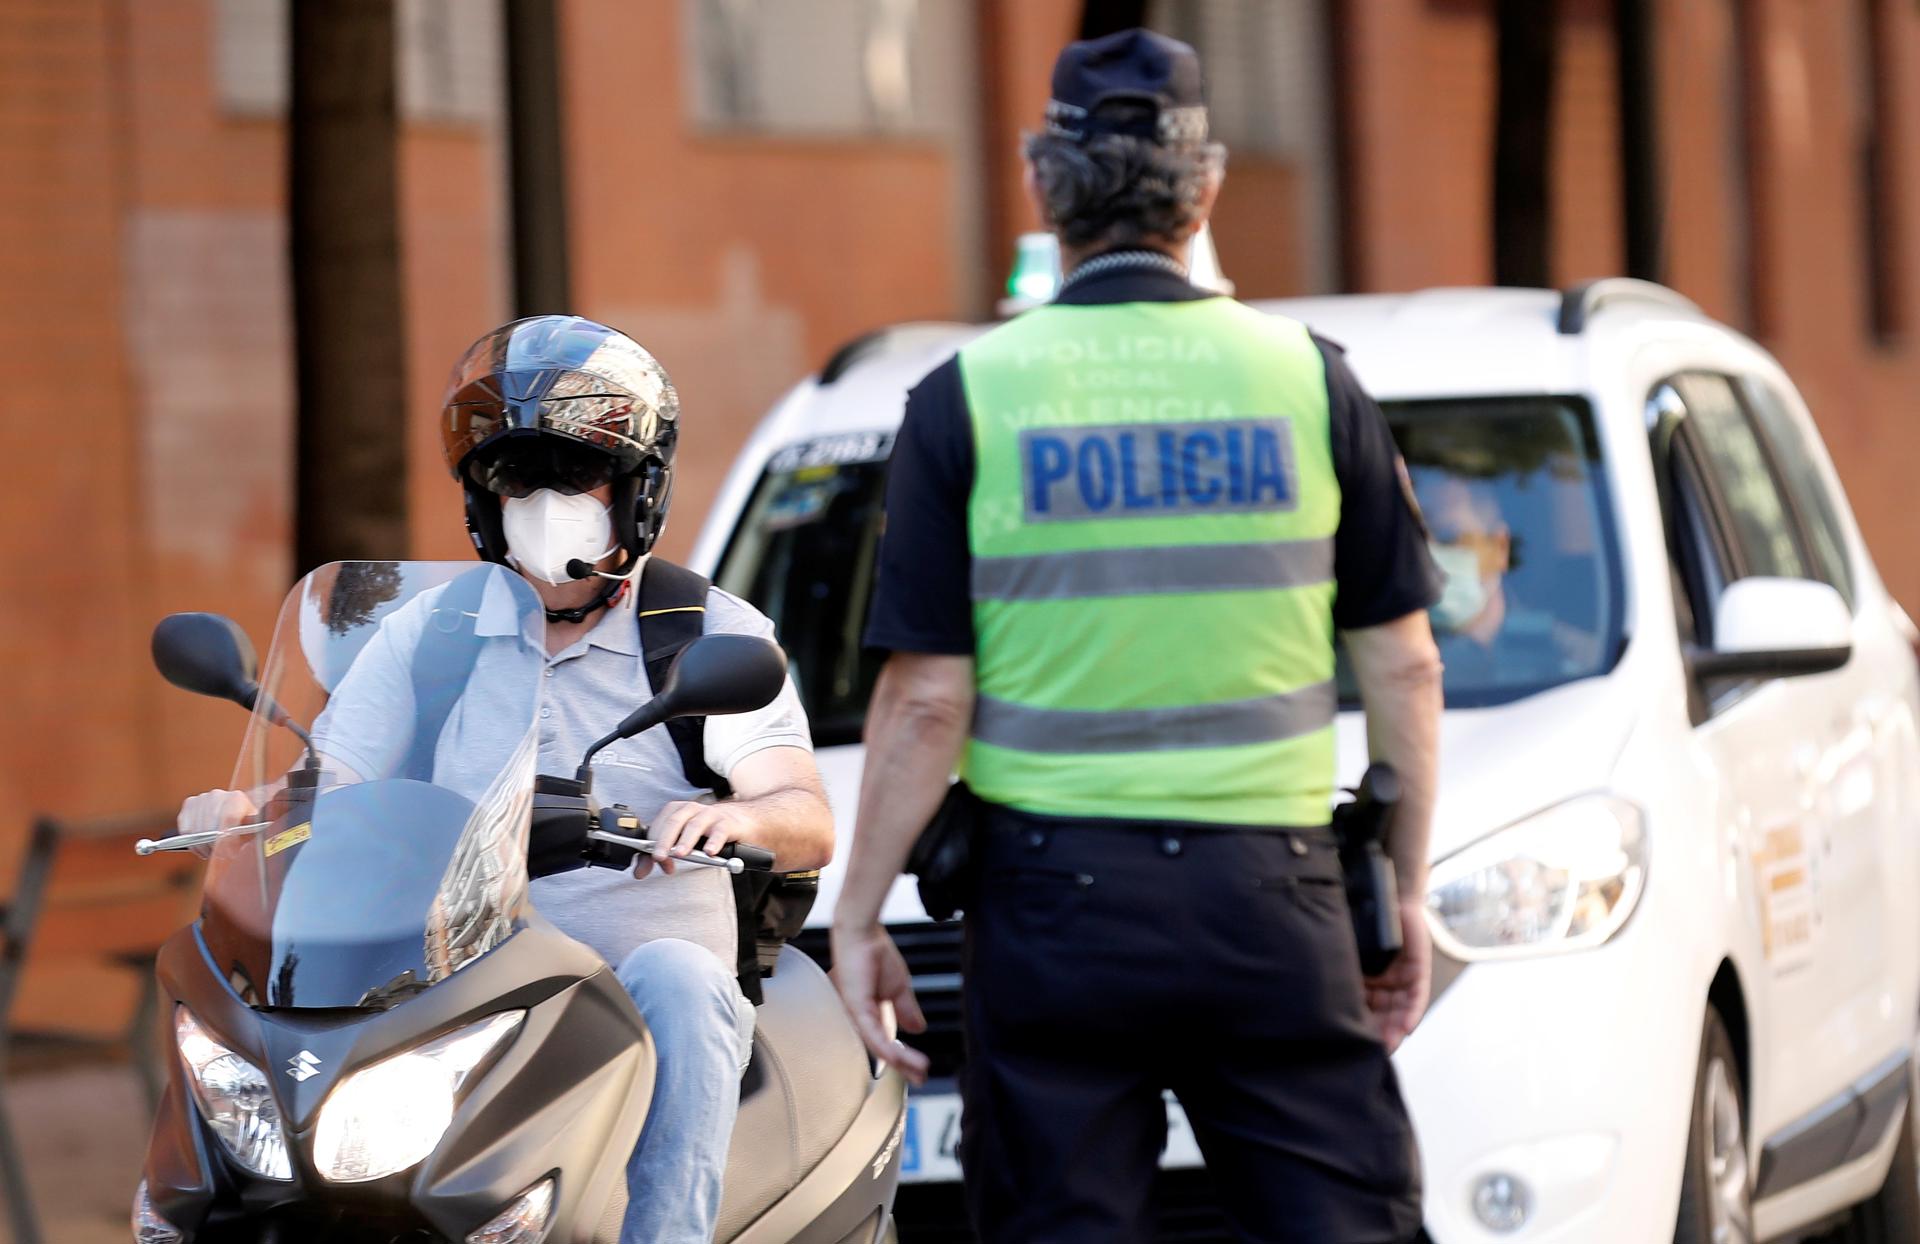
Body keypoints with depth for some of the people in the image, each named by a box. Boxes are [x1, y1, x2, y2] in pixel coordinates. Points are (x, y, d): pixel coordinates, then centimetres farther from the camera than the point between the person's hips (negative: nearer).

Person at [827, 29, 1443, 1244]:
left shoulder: (969, 400, -3)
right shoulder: (1311, 380, 1)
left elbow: (926, 701, -5)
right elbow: (1402, 665, 3)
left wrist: (860, 915, 4)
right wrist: (1410, 890, 13)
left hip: (1054, 895, -1)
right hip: (1269, 888, 1)